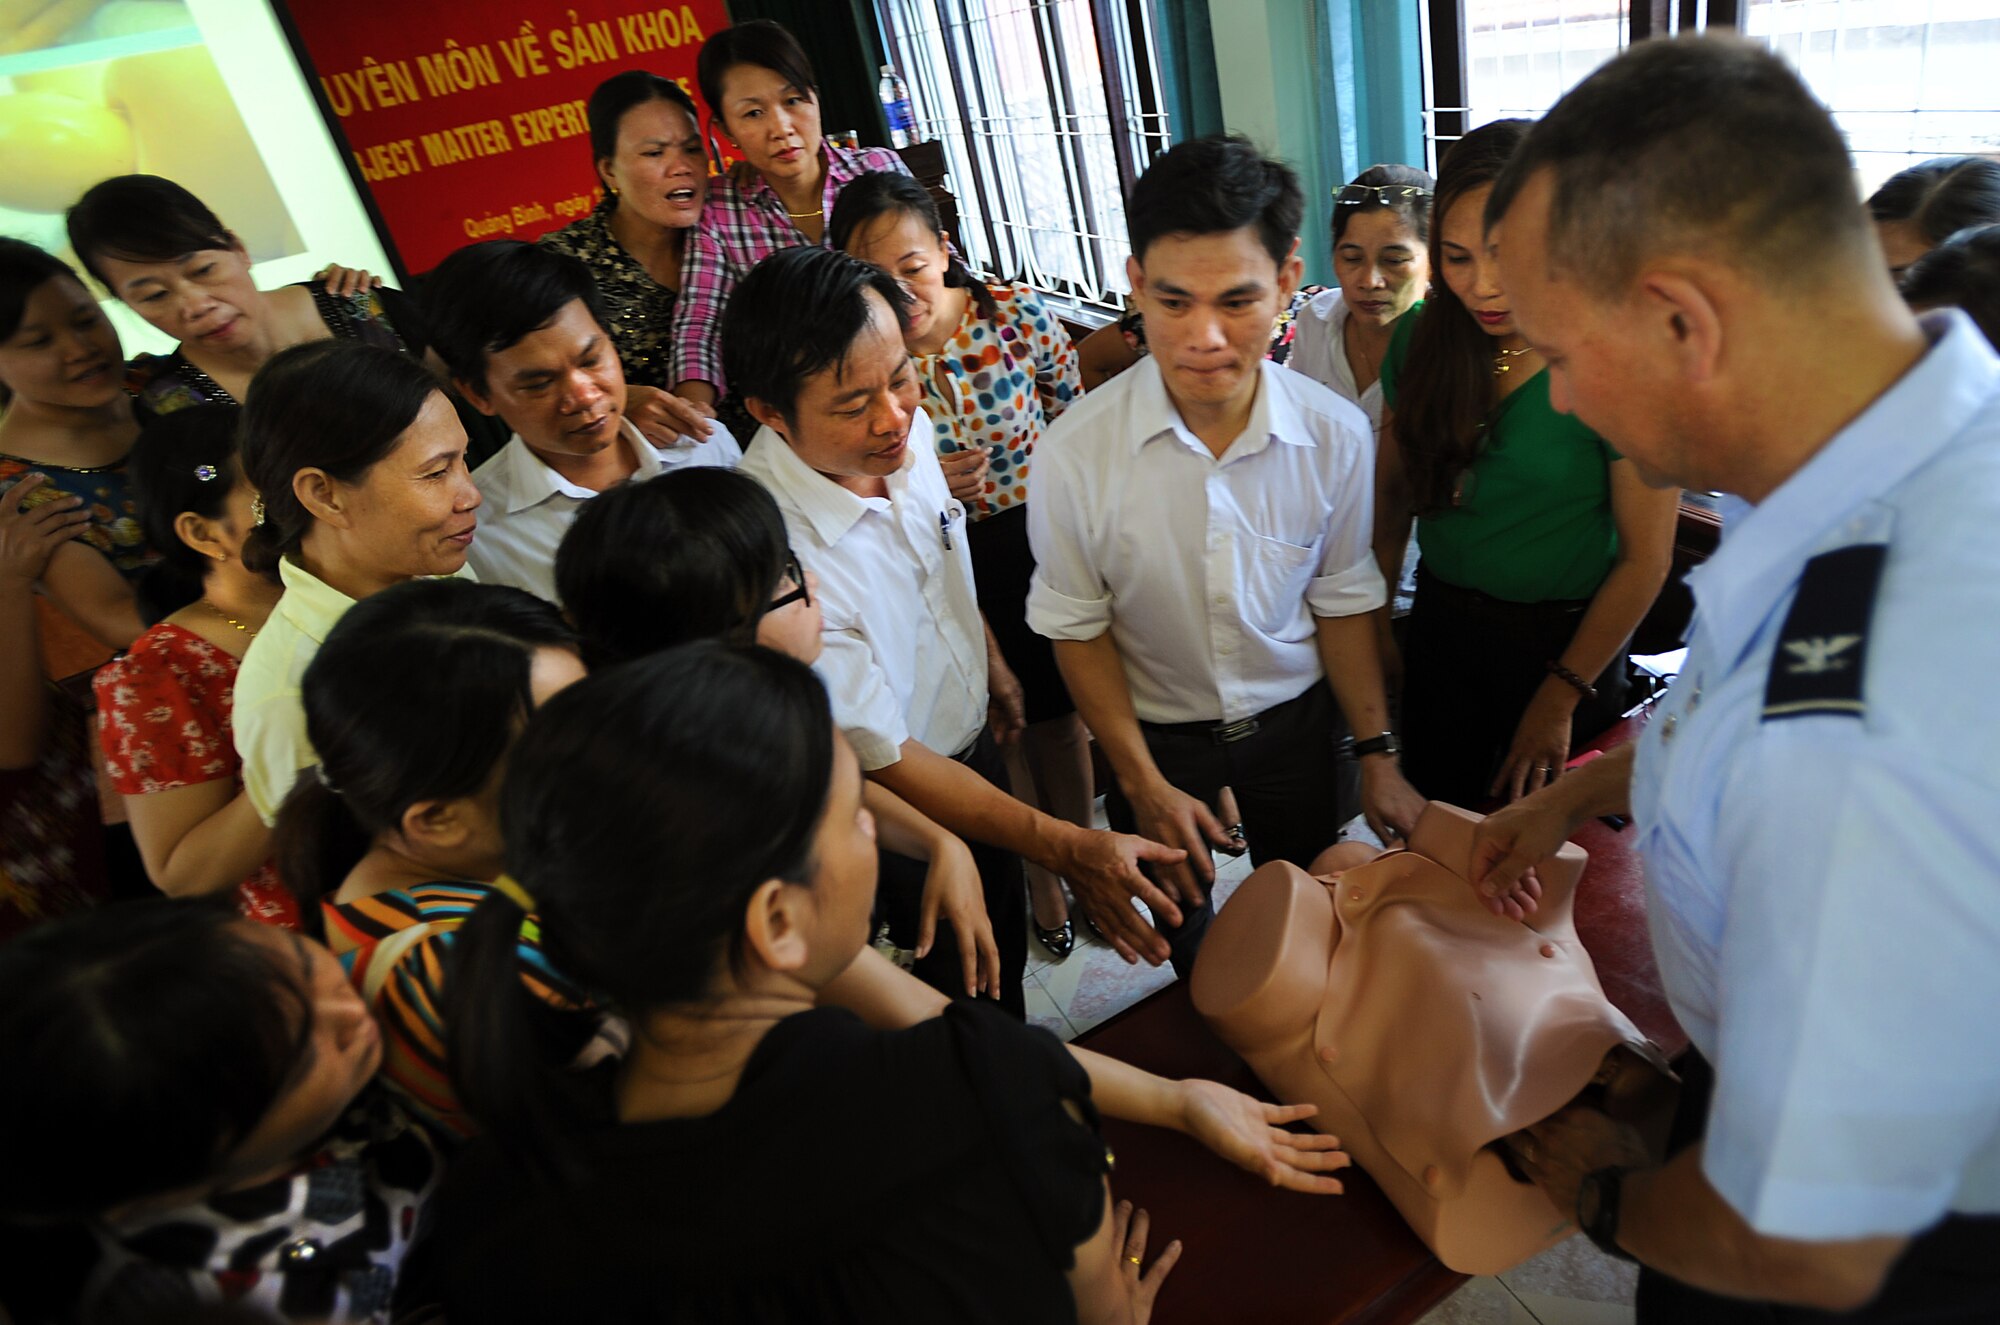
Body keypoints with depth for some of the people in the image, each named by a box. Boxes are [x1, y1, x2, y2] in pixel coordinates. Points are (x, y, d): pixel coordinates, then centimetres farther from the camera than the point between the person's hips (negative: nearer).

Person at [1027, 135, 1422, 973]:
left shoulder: (1335, 435, -20)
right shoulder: (1074, 454, -25)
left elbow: (1343, 600, -4)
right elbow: (1079, 629, -12)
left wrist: (1377, 755, 0)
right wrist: (1143, 784, -11)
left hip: (1296, 719, 1)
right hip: (1157, 736, -1)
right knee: (1188, 945, 23)